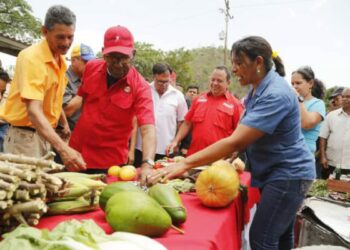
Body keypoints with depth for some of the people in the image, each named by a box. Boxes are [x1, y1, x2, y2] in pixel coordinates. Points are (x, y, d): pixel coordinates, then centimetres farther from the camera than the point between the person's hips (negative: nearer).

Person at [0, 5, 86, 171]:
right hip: (24, 136, -8)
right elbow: (33, 111, -34)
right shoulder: (32, 58, -22)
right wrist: (63, 148, -44)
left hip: (46, 134, 8)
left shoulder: (60, 60, 5)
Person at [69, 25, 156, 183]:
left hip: (110, 161, -4)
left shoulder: (140, 86, -19)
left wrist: (147, 164, -44)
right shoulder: (91, 67, -5)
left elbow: (148, 128, -30)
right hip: (77, 152, 5)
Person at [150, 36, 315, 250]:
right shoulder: (258, 89, 7)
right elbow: (245, 137, 17)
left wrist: (186, 164, -34)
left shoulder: (275, 94, -24)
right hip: (275, 172, 9)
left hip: (288, 174, -9)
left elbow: (236, 141, -32)